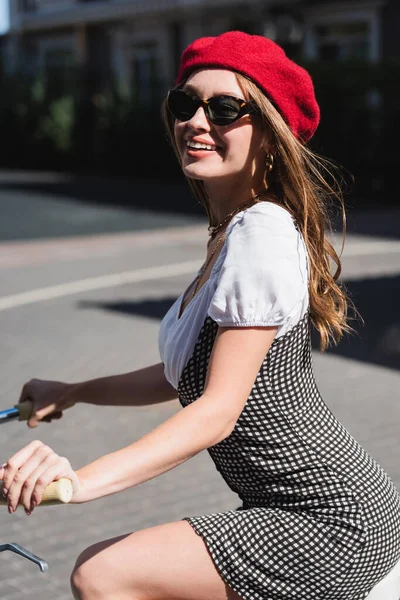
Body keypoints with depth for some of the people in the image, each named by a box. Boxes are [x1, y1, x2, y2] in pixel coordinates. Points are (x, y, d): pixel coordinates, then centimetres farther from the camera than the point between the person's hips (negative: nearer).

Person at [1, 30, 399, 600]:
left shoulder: (262, 232, -19)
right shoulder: (232, 233, 12)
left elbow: (218, 409, -24)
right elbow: (184, 376, 18)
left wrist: (81, 480, -33)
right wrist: (70, 393, 16)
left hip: (334, 524, -9)